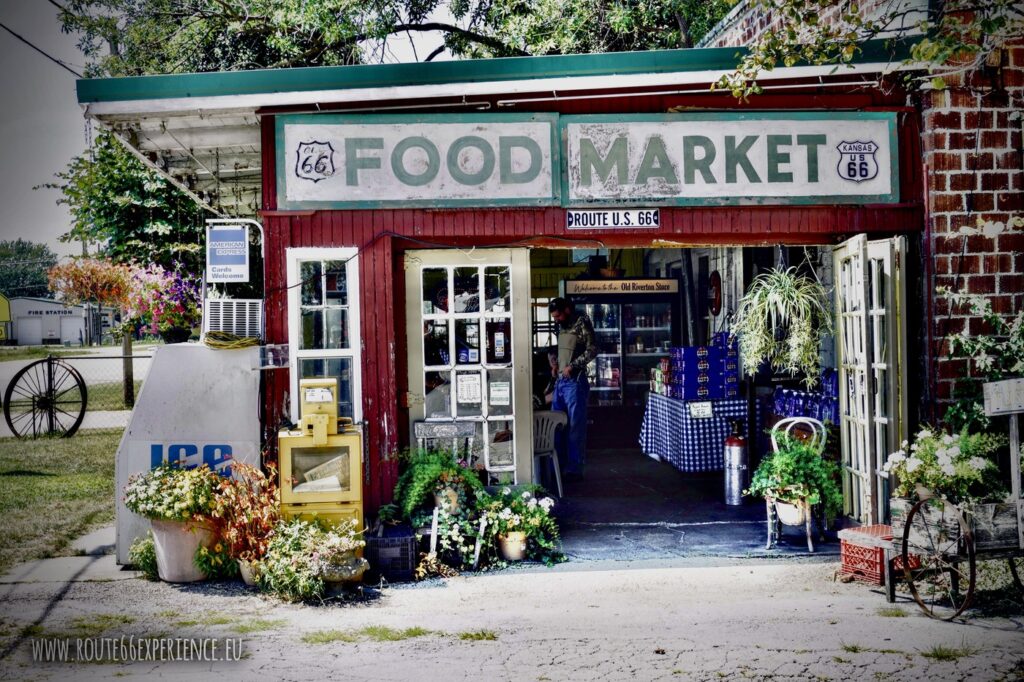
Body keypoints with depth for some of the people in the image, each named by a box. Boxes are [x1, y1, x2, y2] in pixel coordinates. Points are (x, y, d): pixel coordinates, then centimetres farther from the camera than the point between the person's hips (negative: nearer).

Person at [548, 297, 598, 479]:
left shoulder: (581, 323, -8)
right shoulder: (562, 326, 15)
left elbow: (592, 350, -14)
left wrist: (572, 366, -19)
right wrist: (555, 365, 11)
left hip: (575, 382, -8)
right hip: (560, 381, 8)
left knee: (576, 426, -3)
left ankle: (575, 469, 2)